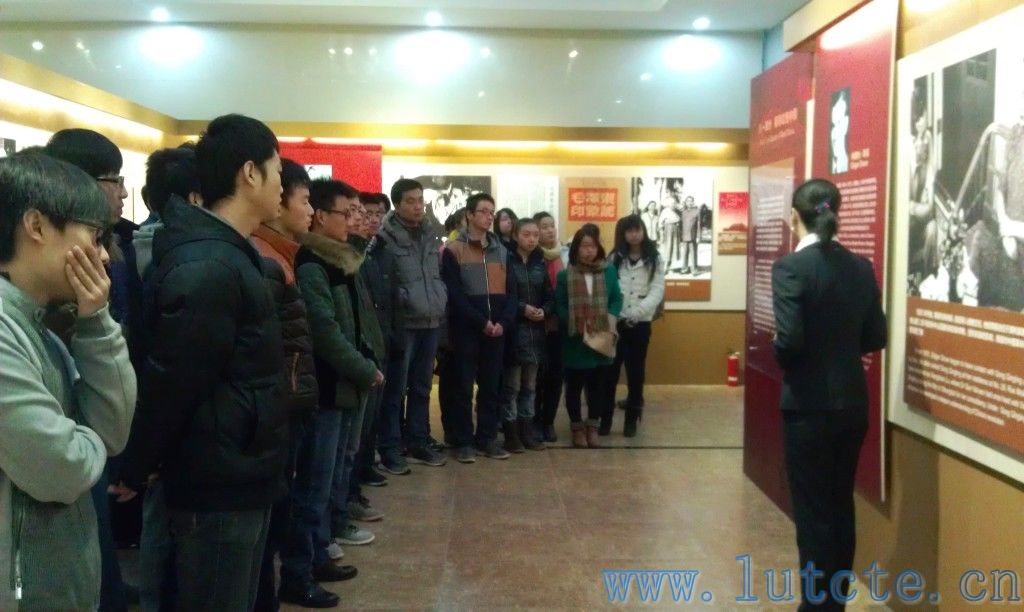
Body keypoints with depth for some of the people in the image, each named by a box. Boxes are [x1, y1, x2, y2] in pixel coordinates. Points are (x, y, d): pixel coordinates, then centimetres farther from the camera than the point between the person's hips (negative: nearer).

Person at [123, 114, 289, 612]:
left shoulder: (229, 257, 11)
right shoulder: (208, 269, -23)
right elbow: (171, 382, -21)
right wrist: (137, 472, -9)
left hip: (238, 478, 9)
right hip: (220, 486, -9)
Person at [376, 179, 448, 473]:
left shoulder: (430, 235, 14)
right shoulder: (387, 237, -8)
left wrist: (441, 299, 11)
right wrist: (403, 298, -14)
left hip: (431, 322, 7)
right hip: (402, 323, -6)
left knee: (422, 388, 14)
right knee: (395, 389, -1)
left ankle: (419, 443, 24)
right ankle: (390, 449, 7)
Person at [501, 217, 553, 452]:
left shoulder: (540, 264, 11)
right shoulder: (507, 261, -6)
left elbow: (550, 296, 11)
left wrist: (544, 311, -8)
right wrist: (522, 309, -19)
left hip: (536, 331, 6)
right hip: (513, 331, -5)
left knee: (530, 385, 12)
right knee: (511, 385, 0)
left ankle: (527, 432, 20)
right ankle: (511, 434, 8)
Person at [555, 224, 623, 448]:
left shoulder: (609, 272, 2)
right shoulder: (565, 275, -4)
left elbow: (617, 299, 5)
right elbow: (559, 305, -4)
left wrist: (610, 319, -11)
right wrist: (575, 324, -17)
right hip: (574, 341, -2)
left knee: (598, 386, 10)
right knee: (574, 386, 8)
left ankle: (592, 427, 24)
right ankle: (577, 427, 22)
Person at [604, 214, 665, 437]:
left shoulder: (654, 260, 3)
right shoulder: (614, 259, 5)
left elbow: (657, 291, -6)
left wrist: (638, 312, -19)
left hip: (641, 324, 0)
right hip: (615, 323, 0)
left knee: (636, 372, 8)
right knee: (610, 371, 3)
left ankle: (631, 420, 17)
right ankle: (605, 418, 13)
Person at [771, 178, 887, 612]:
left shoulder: (790, 267, -15)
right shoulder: (861, 267, 3)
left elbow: (789, 339, -23)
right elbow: (875, 338, 7)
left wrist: (780, 355, -2)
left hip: (809, 404, -6)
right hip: (852, 401, 6)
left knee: (812, 509, 5)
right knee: (841, 504, 17)